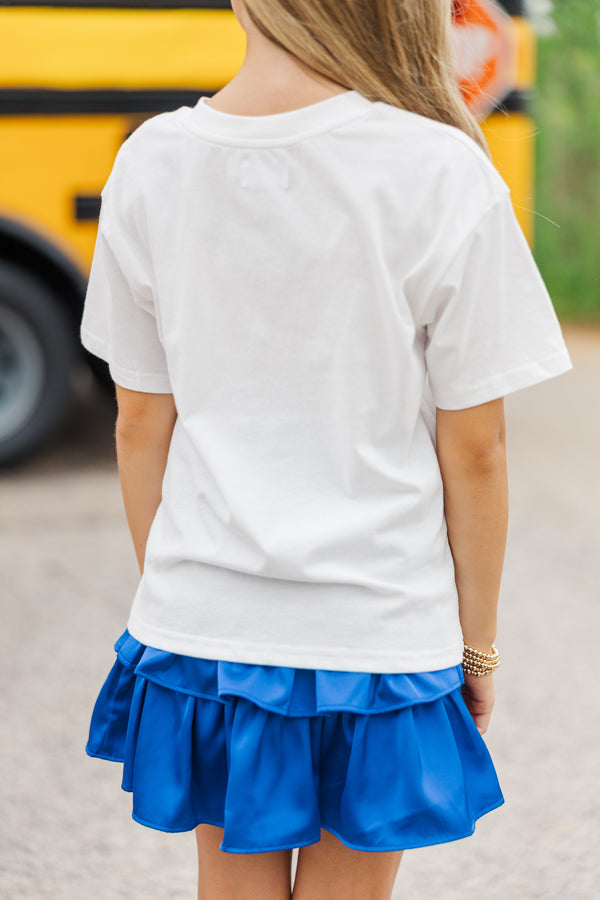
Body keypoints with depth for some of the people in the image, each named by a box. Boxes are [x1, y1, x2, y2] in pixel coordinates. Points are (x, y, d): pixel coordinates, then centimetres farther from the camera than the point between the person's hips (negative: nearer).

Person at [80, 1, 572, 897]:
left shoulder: (153, 161, -6)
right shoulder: (441, 175, -15)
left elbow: (141, 424, 2)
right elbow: (474, 448, -9)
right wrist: (477, 642, 4)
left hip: (202, 626, 3)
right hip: (377, 632, -2)